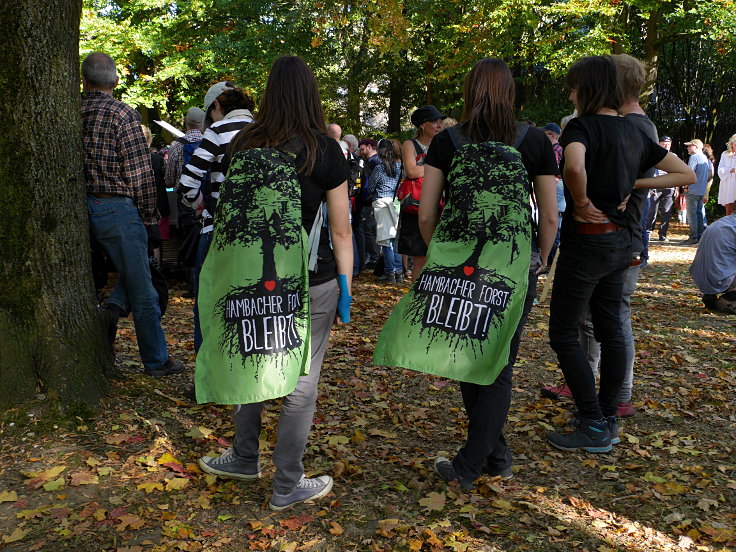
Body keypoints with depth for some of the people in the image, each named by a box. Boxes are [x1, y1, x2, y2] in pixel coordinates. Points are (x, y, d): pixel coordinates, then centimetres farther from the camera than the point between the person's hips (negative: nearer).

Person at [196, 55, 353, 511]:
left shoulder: (244, 146, 1)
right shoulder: (326, 151, -9)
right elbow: (341, 230, -7)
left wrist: (235, 273, 18)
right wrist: (346, 285, 3)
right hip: (312, 283, -4)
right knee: (302, 383, 7)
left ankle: (245, 459, 38)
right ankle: (287, 485, 20)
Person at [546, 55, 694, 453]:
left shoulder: (583, 126, -13)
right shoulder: (633, 131, 10)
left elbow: (574, 167, -37)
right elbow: (685, 174, 15)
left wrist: (582, 203, -20)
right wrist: (635, 185, 8)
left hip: (587, 237, -8)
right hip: (621, 238, 8)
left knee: (563, 333, 0)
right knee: (610, 329, 14)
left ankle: (594, 428, 2)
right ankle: (608, 417, 24)